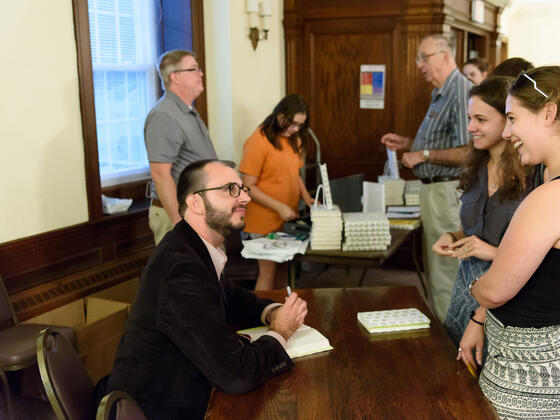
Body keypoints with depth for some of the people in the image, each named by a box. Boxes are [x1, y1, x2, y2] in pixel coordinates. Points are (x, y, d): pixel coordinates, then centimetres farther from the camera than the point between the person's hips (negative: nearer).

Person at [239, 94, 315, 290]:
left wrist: (306, 197, 3)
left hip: (288, 218, 7)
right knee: (268, 271, 1)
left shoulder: (293, 140, 9)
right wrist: (279, 207, -20)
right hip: (265, 222, -7)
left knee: (283, 269, 13)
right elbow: (248, 187, -16)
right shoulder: (259, 141, -15)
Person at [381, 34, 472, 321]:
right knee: (434, 268, 19)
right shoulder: (442, 94, 15)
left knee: (445, 274, -2)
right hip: (434, 189, 11)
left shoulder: (462, 92, -19)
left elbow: (467, 153, -26)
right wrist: (408, 144, 14)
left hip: (449, 192, -11)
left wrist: (424, 154, -19)